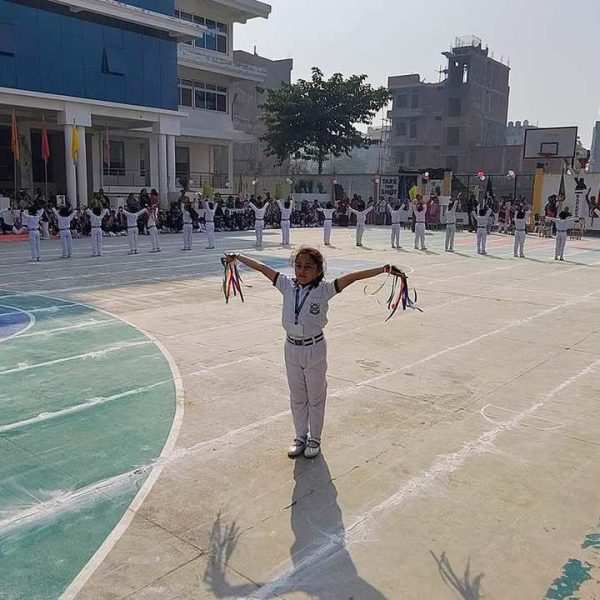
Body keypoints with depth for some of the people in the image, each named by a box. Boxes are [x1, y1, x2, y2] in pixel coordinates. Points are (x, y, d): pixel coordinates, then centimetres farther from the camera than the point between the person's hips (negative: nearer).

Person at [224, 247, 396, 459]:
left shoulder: (324, 290, -14)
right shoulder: (288, 286, -4)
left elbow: (353, 276, -22)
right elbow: (262, 268, 3)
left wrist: (382, 269, -30)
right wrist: (237, 257, 10)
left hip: (315, 349, -3)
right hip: (292, 348, 3)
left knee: (315, 396, 13)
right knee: (297, 397, 18)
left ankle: (314, 438, 32)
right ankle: (300, 436, 35)